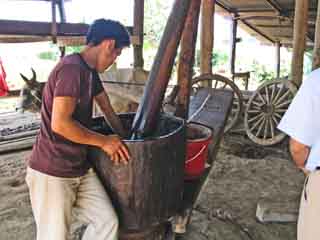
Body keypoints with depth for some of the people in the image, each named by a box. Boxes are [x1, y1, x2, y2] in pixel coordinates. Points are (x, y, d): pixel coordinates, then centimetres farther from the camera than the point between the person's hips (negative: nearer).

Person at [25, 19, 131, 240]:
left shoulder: (90, 71, 10)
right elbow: (60, 124, -28)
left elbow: (108, 110, 20)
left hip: (81, 169, 9)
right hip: (51, 174, -8)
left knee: (107, 222, 3)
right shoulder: (72, 68, -20)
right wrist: (104, 141, -16)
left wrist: (123, 140, 24)